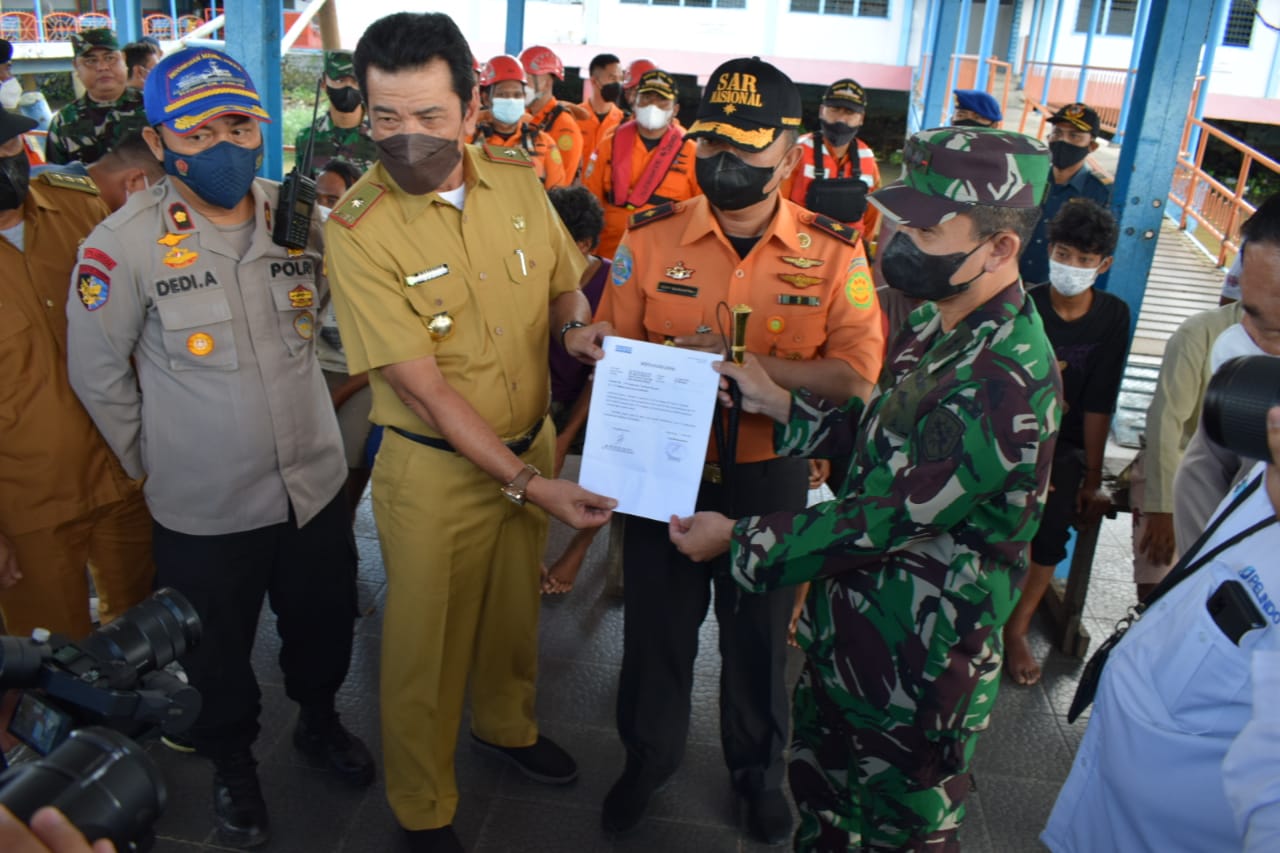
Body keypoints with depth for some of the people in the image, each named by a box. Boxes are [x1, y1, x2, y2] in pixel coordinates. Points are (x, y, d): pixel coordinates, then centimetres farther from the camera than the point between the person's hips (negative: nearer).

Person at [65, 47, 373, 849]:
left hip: (317, 483, 3)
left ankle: (320, 720, 53)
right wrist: (153, 463, 1)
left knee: (323, 624, 23)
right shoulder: (123, 247, -18)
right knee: (217, 656, 18)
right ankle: (234, 765, 47)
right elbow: (98, 375, -6)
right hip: (204, 509, -3)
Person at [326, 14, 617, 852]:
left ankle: (506, 723, 55)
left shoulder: (518, 180, -6)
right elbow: (425, 388, -22)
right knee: (429, 640, 13)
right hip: (436, 469, -5)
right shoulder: (358, 228, -20)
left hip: (533, 445, 5)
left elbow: (563, 284, 10)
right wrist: (527, 484, -25)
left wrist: (575, 326, -13)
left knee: (515, 608, 26)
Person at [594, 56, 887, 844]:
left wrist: (747, 364, -27)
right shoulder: (650, 238, -7)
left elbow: (855, 373, -14)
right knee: (658, 619, 18)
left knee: (760, 626, 18)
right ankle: (649, 753, 44)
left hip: (769, 473, 0)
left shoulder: (833, 254, -9)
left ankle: (759, 768, 44)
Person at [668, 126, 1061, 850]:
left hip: (916, 658, -8)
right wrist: (780, 403, 2)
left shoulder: (1004, 387, -31)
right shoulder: (939, 325, 0)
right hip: (848, 623, 8)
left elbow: (881, 518, -27)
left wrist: (738, 539, -16)